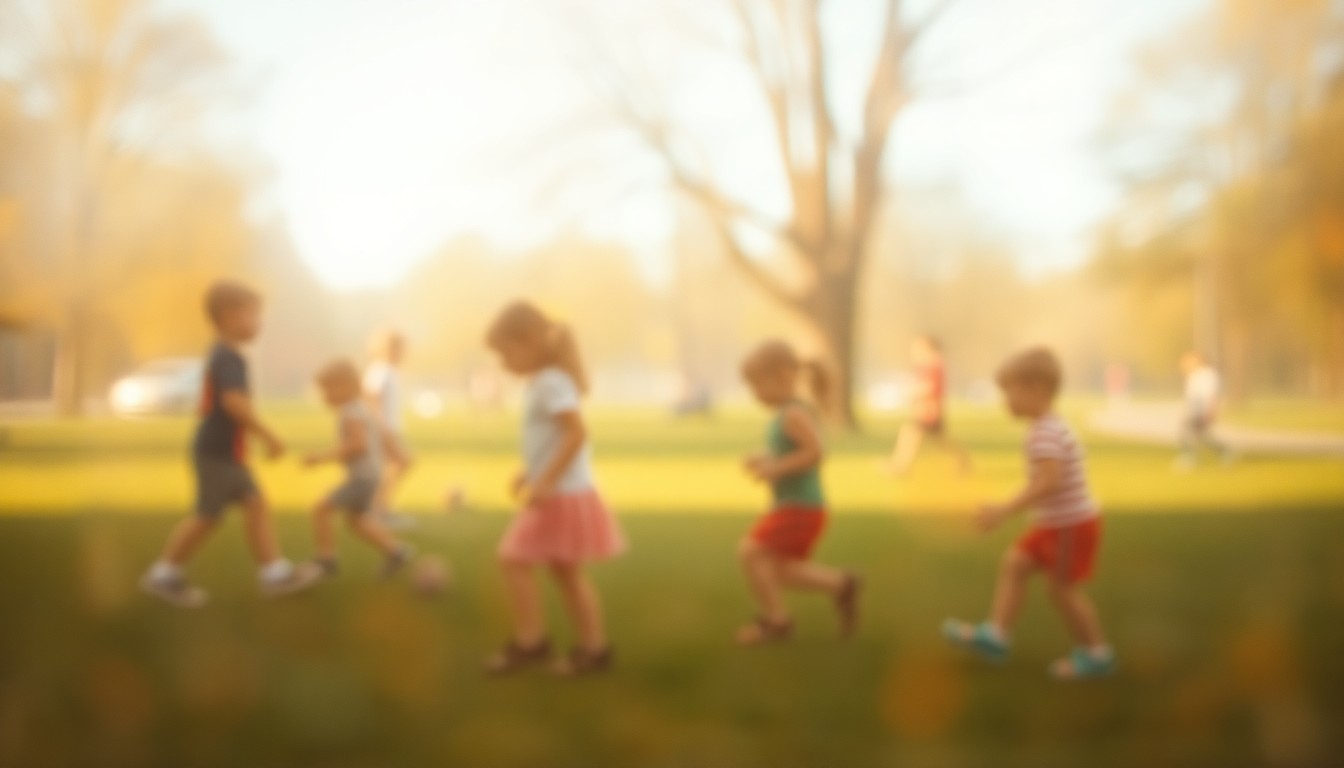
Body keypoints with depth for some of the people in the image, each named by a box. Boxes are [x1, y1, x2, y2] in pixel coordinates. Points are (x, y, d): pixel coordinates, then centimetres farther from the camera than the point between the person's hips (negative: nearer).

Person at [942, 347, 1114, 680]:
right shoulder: (1051, 427, 9)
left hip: (1072, 525, -10)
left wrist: (1005, 510, -33)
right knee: (1014, 563, 8)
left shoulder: (1046, 433, -23)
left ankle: (1095, 653, 15)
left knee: (1062, 587, 1)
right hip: (1057, 522, 10)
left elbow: (1049, 482, -33)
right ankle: (995, 634, 8)